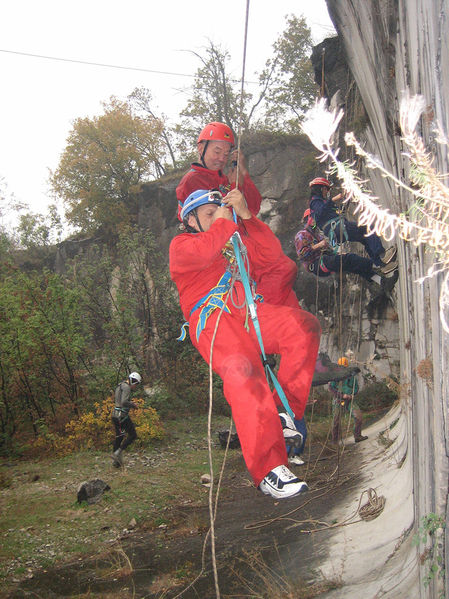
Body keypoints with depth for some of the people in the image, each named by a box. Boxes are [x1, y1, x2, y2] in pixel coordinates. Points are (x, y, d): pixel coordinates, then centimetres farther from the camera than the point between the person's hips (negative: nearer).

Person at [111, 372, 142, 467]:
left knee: (119, 436, 16)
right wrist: (132, 404, -9)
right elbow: (124, 402, -26)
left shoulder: (120, 386, 17)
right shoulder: (126, 387, -14)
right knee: (133, 435, 1)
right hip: (122, 415, -10)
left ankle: (116, 461, 19)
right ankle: (117, 453, -7)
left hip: (115, 414, 10)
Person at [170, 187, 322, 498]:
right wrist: (224, 222, 9)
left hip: (252, 312, 5)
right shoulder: (181, 244, 19)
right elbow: (200, 253, -6)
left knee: (305, 325, -22)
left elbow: (271, 253, 14)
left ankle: (285, 410, -15)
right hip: (213, 318, -5)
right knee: (242, 371, -32)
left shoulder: (240, 239, 33)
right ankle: (269, 470, -35)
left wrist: (245, 215, 8)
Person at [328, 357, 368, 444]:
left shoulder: (351, 376, 8)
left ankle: (357, 436, -2)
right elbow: (331, 388, -4)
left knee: (358, 415, -15)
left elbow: (356, 388, 15)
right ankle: (335, 442, 11)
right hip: (338, 400, -2)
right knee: (337, 422, -2)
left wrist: (351, 395, -6)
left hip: (349, 400, 2)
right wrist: (342, 395, -14)